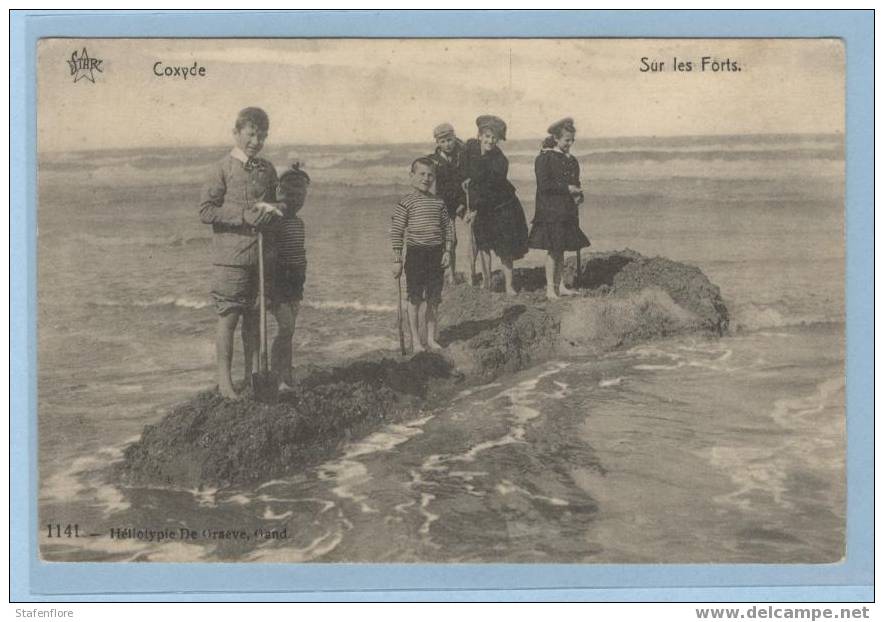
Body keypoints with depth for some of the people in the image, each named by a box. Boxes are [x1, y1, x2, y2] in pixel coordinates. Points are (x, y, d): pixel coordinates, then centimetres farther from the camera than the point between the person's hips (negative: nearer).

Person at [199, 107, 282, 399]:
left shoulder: (267, 170, 13)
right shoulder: (223, 169, -5)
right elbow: (205, 211, -11)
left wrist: (268, 210, 1)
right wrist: (248, 214, -17)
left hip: (262, 255, 5)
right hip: (231, 256, -5)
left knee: (255, 317, 9)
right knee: (229, 317, 0)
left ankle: (253, 375, 18)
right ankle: (224, 380, 8)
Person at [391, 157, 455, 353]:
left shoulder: (439, 203, 7)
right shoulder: (406, 203, -6)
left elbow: (448, 228, 14)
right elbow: (396, 232, -6)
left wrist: (447, 252, 5)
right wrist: (397, 260, -9)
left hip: (436, 253, 4)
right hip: (416, 252, -4)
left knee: (433, 298, 8)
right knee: (415, 298, 0)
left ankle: (431, 338, 18)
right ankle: (415, 340, 10)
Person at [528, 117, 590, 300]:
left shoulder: (572, 161, 14)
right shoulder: (545, 158, -8)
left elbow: (575, 183, 23)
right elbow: (543, 184, -16)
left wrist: (578, 195, 1)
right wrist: (567, 188, -18)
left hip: (567, 211, 7)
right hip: (550, 211, -7)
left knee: (561, 249, 11)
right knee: (553, 249, -6)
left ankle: (559, 285, 17)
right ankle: (550, 288, 0)